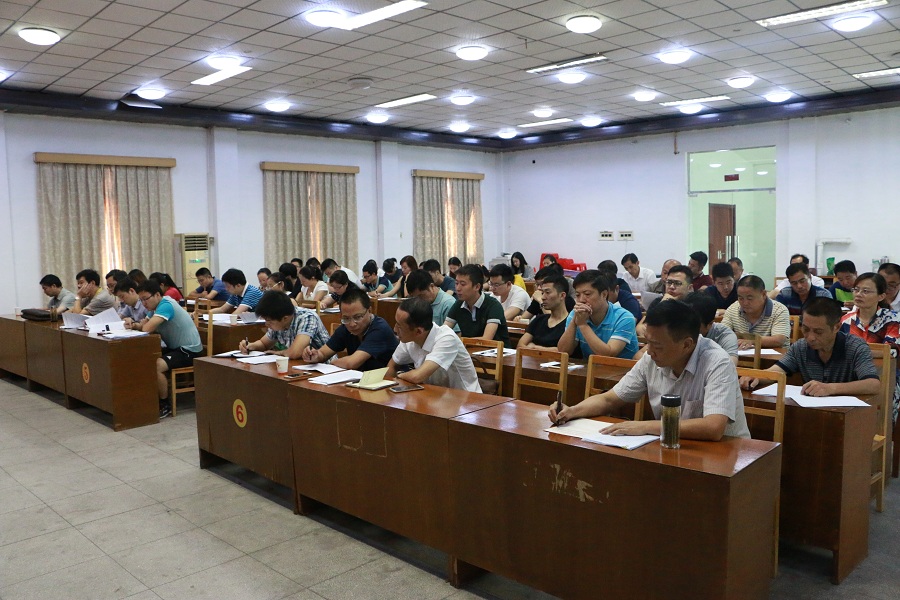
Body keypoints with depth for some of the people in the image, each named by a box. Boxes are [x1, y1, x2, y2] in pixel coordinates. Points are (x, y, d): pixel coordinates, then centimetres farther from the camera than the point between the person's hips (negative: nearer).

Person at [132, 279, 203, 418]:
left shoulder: (166, 305, -21)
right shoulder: (155, 306, 10)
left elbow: (147, 328, -30)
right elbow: (143, 325, 14)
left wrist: (143, 325, -7)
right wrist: (135, 325, -9)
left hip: (189, 350, -11)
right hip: (175, 347, 11)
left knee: (156, 365, -28)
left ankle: (165, 405, -10)